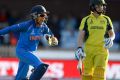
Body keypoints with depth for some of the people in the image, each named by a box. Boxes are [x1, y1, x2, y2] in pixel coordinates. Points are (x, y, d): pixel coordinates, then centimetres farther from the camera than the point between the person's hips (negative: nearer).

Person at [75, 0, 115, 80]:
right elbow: (81, 36, 1)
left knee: (99, 73, -13)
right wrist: (79, 48, -13)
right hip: (89, 50, 0)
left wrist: (110, 39, -7)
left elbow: (112, 34, 17)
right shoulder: (86, 20, 5)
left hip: (101, 50, 0)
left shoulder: (106, 19, 9)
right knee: (87, 73, 1)